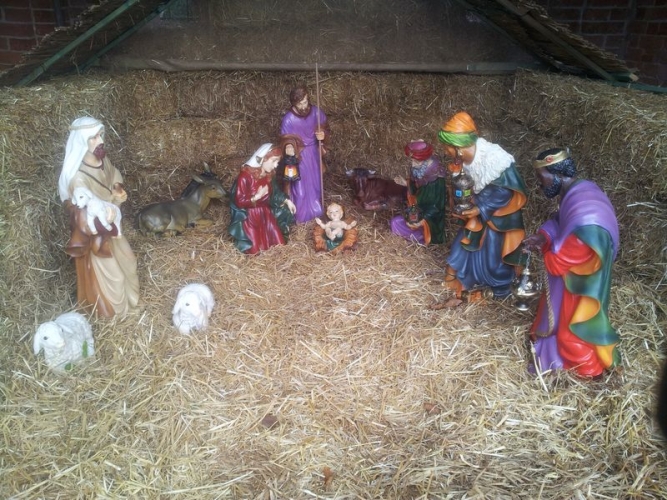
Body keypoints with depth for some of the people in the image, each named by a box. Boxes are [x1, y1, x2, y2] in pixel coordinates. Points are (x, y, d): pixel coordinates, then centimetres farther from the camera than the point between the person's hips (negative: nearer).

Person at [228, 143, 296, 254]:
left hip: (265, 215, 6)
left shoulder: (270, 175, -1)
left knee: (278, 243, -1)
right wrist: (257, 197, -35)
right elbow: (239, 201, -23)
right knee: (255, 249, -8)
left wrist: (287, 201, 4)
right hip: (249, 217, -6)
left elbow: (275, 192, 17)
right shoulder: (245, 175, -23)